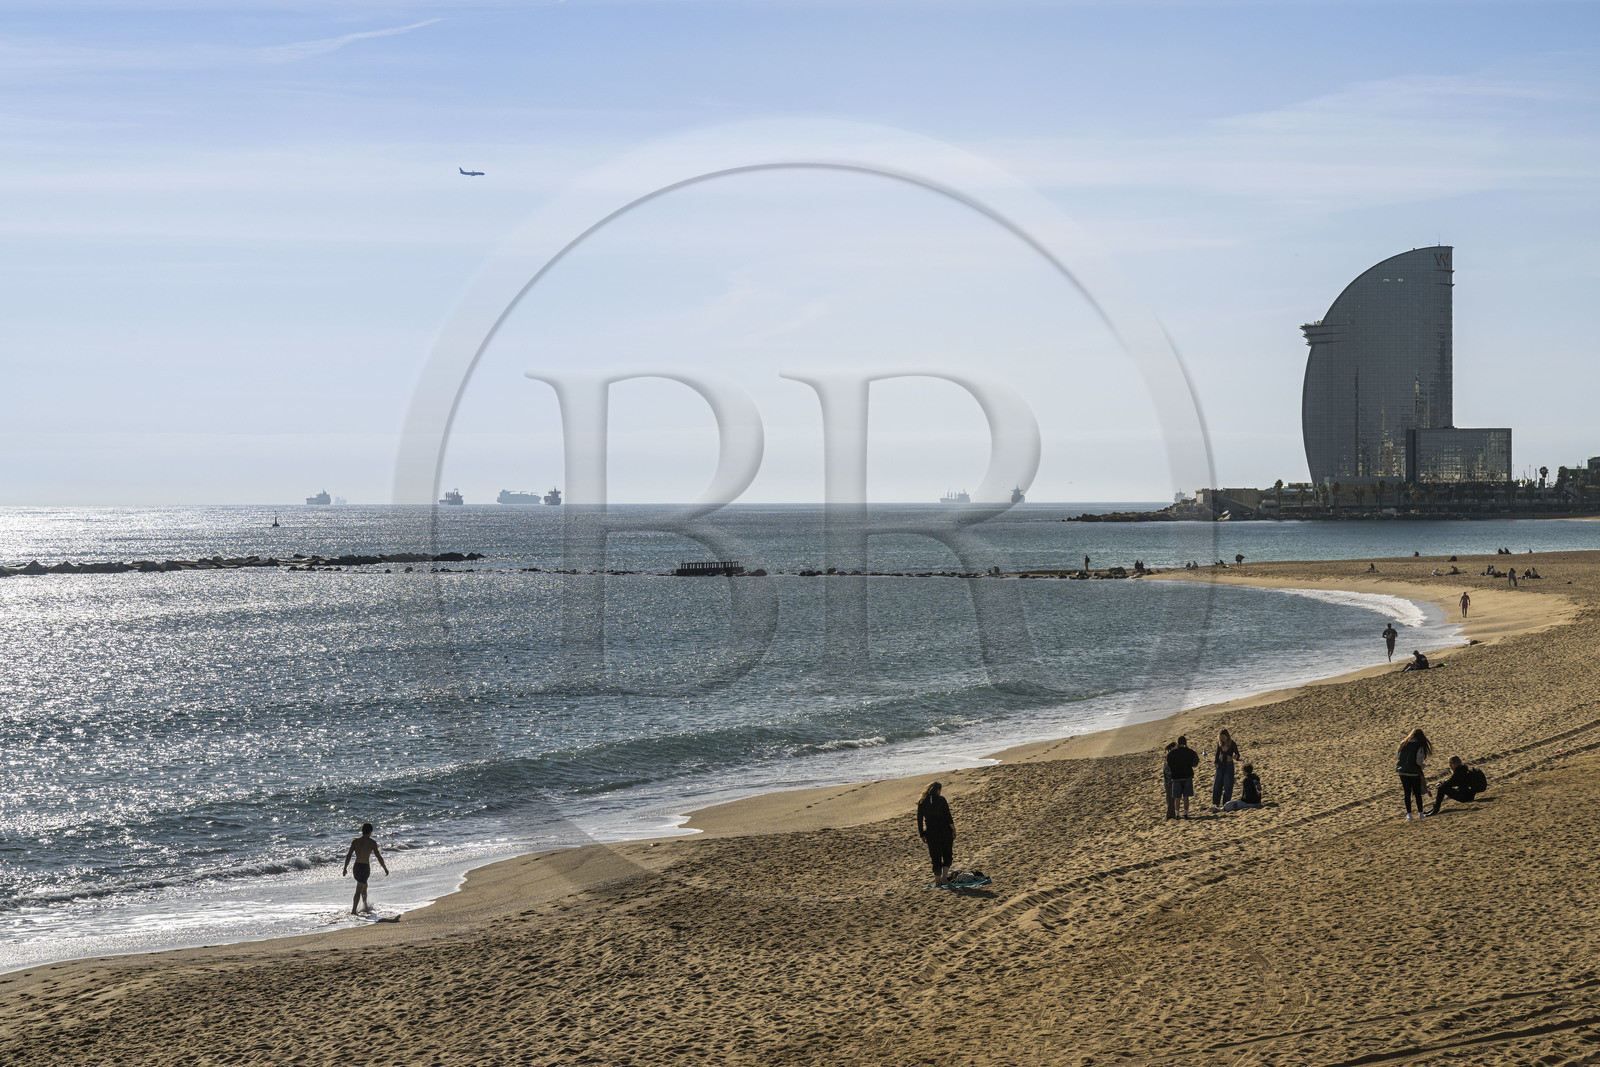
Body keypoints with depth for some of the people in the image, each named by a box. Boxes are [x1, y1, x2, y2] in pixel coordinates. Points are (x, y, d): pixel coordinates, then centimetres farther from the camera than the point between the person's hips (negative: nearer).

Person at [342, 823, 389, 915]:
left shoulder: (355, 841, 6)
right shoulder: (372, 842, -5)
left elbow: (348, 855, 1)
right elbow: (379, 857, -4)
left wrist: (345, 868, 5)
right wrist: (385, 868, 7)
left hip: (356, 867, 5)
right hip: (365, 867, -5)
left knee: (364, 886, 26)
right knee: (359, 891, -5)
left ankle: (365, 906, 36)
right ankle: (353, 910, -10)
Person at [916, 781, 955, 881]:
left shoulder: (921, 802, 2)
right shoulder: (941, 800, -6)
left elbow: (919, 820, 3)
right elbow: (948, 816, -9)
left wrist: (922, 835, 10)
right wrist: (953, 830, -1)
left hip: (931, 833, 2)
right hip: (945, 831, -2)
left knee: (935, 857, 10)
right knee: (947, 854, 12)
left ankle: (938, 879, 11)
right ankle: (945, 876, -2)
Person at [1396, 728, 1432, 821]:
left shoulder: (1403, 744, 4)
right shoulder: (1419, 746, -9)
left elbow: (1398, 757, 6)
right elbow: (1419, 761, -15)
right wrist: (1421, 765, 7)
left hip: (1402, 772, 3)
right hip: (1414, 773, -3)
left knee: (1407, 793, 10)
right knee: (1418, 793, 11)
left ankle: (1409, 814, 7)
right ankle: (1420, 813, 18)